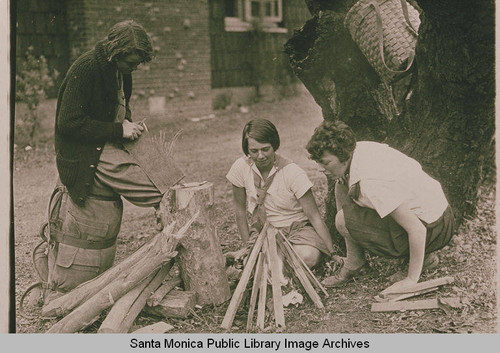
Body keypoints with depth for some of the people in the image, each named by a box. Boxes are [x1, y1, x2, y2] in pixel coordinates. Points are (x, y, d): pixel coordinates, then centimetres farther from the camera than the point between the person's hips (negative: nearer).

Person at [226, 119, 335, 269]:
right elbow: (240, 209, 2)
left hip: (297, 228, -2)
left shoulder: (293, 173, -20)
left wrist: (332, 254, -19)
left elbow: (315, 217, -16)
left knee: (308, 257, -34)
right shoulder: (241, 167, -12)